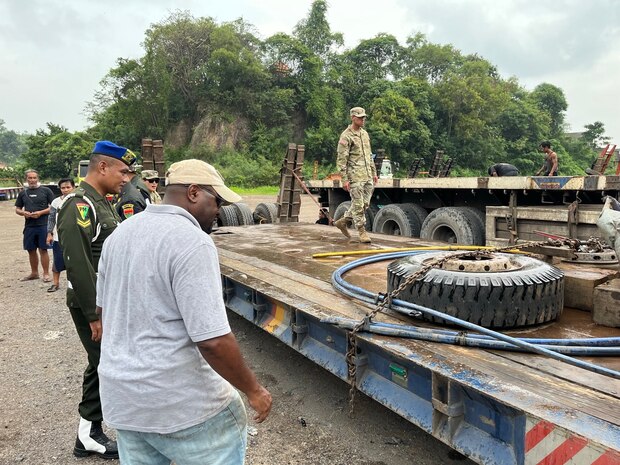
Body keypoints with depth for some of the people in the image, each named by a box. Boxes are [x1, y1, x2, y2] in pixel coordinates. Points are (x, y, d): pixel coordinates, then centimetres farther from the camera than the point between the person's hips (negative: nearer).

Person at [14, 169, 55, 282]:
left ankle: (46, 274, 7)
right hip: (29, 226, 4)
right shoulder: (23, 193, 12)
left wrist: (40, 213, -15)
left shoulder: (46, 190, 0)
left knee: (43, 250, -2)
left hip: (43, 225, -4)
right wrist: (23, 213, -5)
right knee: (31, 250, 12)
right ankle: (34, 273, 25)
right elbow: (17, 209, 17)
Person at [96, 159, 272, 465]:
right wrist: (253, 390, -12)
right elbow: (213, 340, -26)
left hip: (121, 396, 8)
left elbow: (102, 307, 17)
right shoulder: (192, 242, -22)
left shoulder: (120, 233, 5)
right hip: (179, 400, -7)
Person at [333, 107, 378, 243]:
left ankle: (343, 221, 25)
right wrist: (344, 179, -16)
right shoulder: (346, 136, -8)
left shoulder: (364, 133, 16)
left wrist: (374, 172, 19)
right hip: (355, 177, -8)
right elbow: (341, 160, -11)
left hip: (368, 177, 8)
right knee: (358, 205, -4)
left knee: (365, 204, 10)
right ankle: (362, 232, 6)